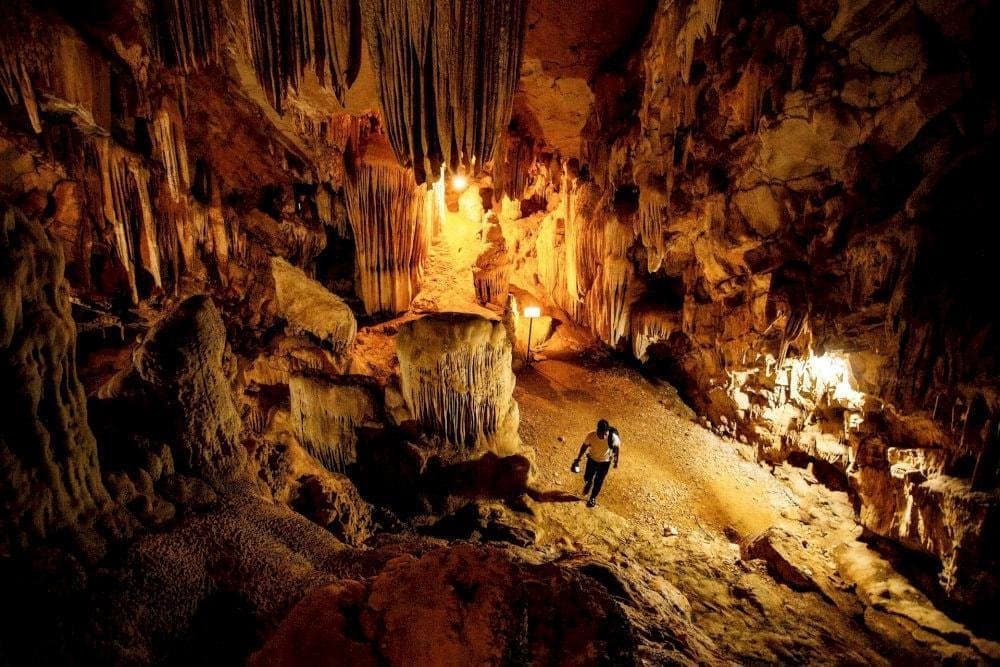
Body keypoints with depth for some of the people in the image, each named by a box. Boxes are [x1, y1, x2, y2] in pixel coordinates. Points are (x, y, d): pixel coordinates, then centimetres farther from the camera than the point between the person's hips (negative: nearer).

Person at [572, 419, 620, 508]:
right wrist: (578, 459, -2)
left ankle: (593, 498, 40)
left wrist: (616, 461, 1)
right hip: (592, 459, 1)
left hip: (605, 461, -1)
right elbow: (584, 446, -12)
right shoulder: (591, 436, -32)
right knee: (587, 477, 18)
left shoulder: (613, 437, -35)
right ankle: (588, 484, 56)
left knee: (598, 481, 12)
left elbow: (616, 447, -12)